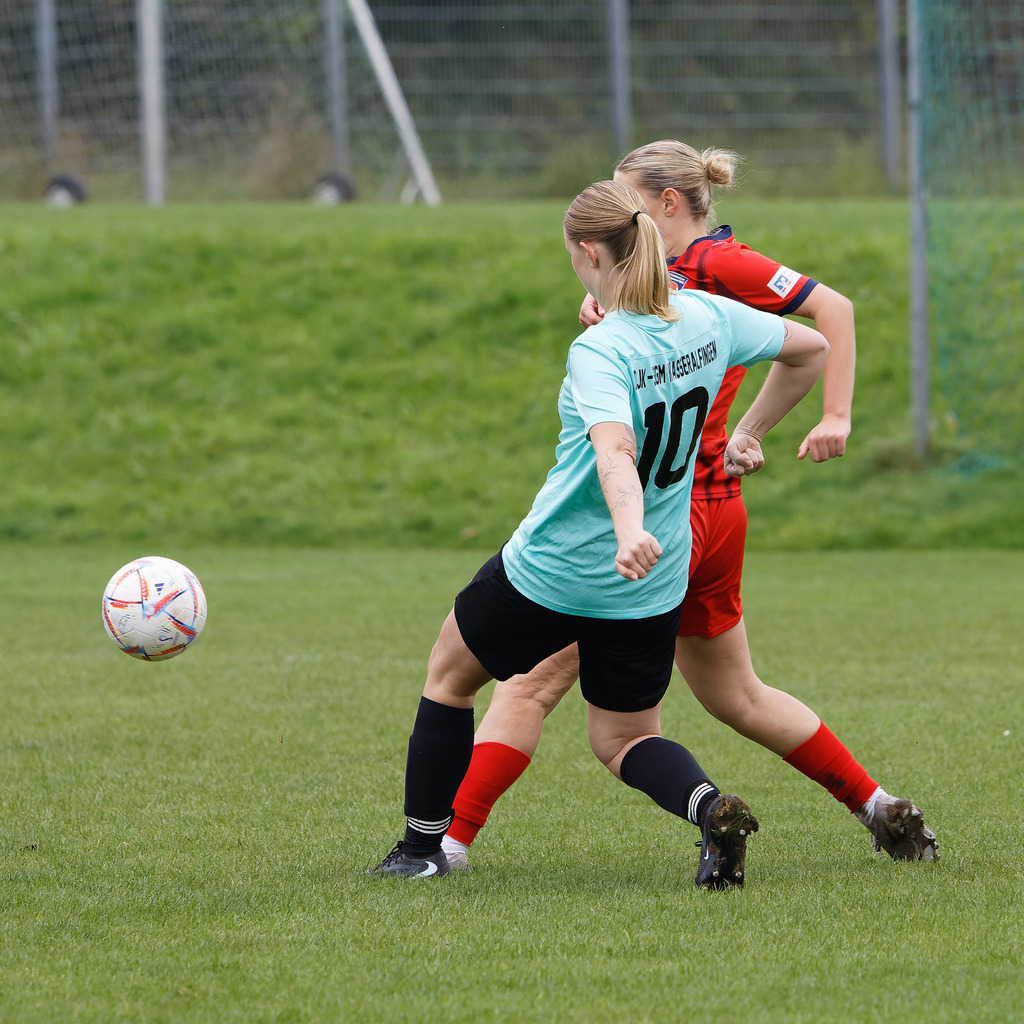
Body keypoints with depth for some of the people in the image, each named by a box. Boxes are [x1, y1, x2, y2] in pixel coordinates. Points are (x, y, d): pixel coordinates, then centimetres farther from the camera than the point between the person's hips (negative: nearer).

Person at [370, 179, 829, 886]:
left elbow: (615, 454, -40)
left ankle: (424, 846, 26)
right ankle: (710, 806, -13)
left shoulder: (600, 351, -22)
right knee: (623, 739, 18)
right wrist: (751, 434, 21)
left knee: (449, 675, 21)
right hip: (651, 589, 6)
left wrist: (629, 533, -54)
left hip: (549, 571, -6)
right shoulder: (708, 318, -3)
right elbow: (811, 350, 12)